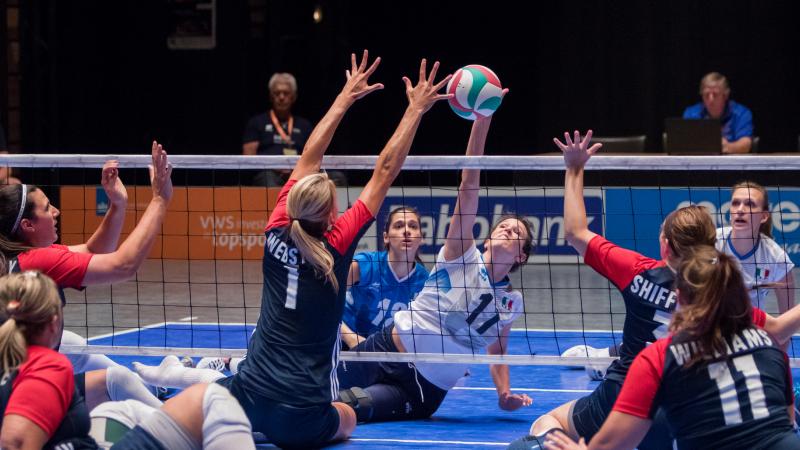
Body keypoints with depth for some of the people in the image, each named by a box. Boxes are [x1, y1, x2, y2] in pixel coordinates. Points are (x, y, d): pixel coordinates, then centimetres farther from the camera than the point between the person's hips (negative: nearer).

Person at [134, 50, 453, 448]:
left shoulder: (278, 234, -1)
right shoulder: (336, 246, -12)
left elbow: (308, 160, 11)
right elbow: (384, 172, -7)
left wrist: (345, 99, 19)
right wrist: (415, 110, 0)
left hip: (248, 397, 6)